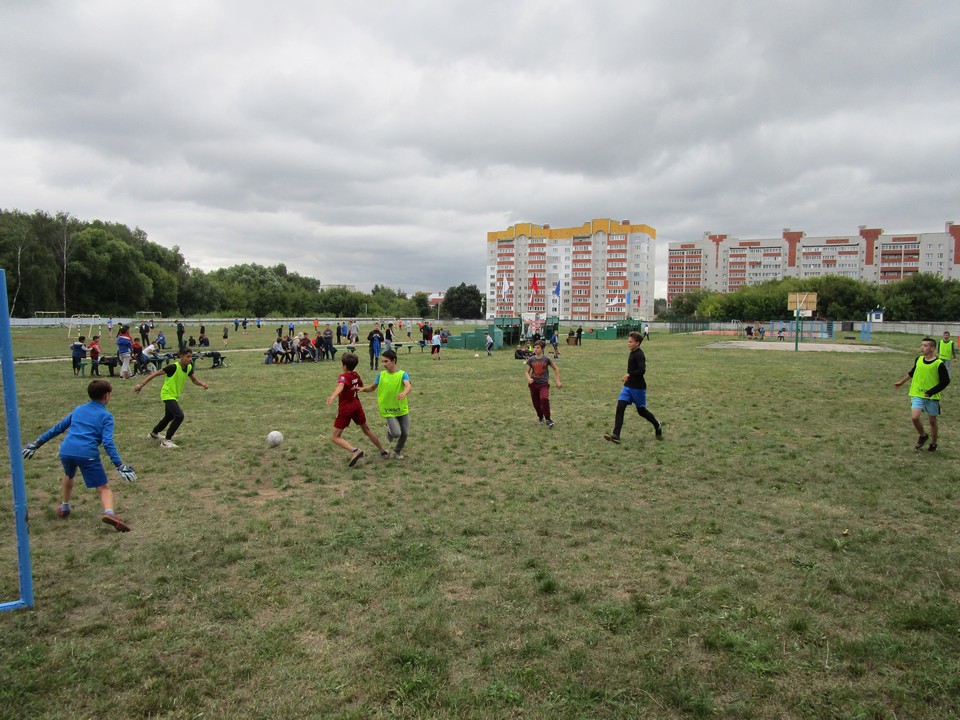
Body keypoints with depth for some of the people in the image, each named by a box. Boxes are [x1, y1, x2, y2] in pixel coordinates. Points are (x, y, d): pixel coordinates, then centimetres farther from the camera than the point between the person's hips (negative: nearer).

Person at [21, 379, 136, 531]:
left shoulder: (78, 410, 22)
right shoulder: (106, 416, 6)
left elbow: (58, 428, 28)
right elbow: (107, 442, -7)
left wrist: (37, 443, 38)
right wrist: (119, 465, -11)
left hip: (66, 451, 5)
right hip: (88, 454, -5)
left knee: (69, 476, 37)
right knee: (104, 488, -3)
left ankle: (64, 508, 49)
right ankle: (109, 513, -30)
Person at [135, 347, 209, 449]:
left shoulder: (189, 367, -4)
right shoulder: (174, 367, -26)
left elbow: (194, 380, 6)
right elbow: (156, 374, -20)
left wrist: (202, 384, -15)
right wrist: (142, 384, -21)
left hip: (174, 396, 9)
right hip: (167, 394, -9)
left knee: (169, 417, 27)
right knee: (179, 416, -24)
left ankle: (154, 433, 53)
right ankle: (166, 441, -12)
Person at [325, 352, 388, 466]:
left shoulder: (343, 376, -19)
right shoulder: (356, 375, 2)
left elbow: (341, 386, -44)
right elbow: (361, 387, 22)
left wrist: (333, 396, -60)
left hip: (345, 409, -7)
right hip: (356, 405, 7)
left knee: (335, 437, -1)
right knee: (366, 429, 24)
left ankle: (355, 451, -22)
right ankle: (383, 451, 32)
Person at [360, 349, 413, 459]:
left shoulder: (402, 374, -12)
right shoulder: (381, 375, -3)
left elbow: (409, 387, -29)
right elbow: (372, 388, 9)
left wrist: (404, 393, -51)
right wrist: (363, 389, -11)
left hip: (402, 409, 0)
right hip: (389, 411, 0)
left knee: (405, 433, 8)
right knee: (396, 433, -16)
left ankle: (397, 451, 37)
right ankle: (390, 431, 22)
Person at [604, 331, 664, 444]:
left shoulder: (639, 354, -17)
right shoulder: (632, 353, 11)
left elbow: (642, 370, -29)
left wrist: (629, 375, -24)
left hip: (638, 388, -8)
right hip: (628, 386, 8)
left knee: (641, 410, 7)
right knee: (620, 407, -8)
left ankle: (658, 425, 35)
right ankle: (616, 435, -14)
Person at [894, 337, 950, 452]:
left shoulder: (938, 364, -13)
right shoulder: (918, 359, 0)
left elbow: (945, 381, -9)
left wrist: (931, 392, -16)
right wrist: (902, 382, 30)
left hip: (932, 397, -3)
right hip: (917, 395, 3)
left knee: (932, 421, 9)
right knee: (914, 417, -14)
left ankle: (933, 444, 29)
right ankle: (923, 436, 13)